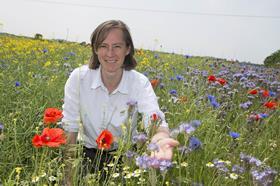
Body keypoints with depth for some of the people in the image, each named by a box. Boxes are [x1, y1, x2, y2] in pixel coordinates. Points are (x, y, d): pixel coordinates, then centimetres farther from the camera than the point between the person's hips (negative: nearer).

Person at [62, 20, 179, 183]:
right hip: (89, 153, 0)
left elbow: (155, 121, -31)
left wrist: (161, 140, -54)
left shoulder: (140, 83, -15)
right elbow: (70, 126, -9)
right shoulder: (79, 78, -14)